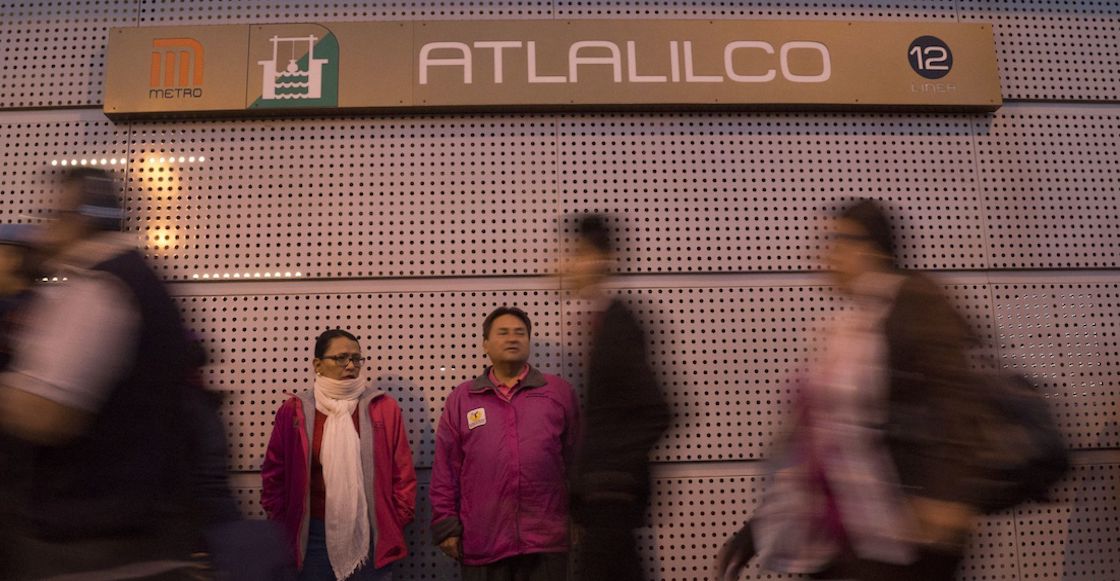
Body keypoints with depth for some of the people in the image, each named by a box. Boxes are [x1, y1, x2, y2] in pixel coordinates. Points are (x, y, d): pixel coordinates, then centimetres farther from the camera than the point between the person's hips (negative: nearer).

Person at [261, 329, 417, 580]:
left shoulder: (384, 407, 0)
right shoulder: (294, 411, 0)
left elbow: (402, 473, 3)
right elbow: (274, 475, 6)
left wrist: (396, 523, 1)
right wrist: (284, 527, 4)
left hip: (371, 534, 0)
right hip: (315, 535, 0)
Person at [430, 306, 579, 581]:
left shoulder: (559, 391, 5)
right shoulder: (461, 398, 7)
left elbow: (576, 460, 6)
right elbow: (445, 468, 6)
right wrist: (447, 526, 2)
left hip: (546, 540, 0)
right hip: (482, 543, 1)